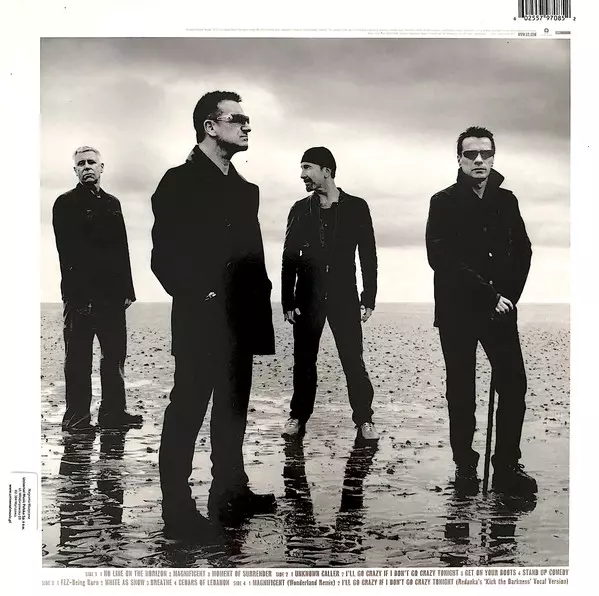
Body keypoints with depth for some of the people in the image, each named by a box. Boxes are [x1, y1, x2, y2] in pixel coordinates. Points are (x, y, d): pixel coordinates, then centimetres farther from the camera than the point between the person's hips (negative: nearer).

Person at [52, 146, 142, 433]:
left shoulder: (112, 203, 18)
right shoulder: (66, 204, 1)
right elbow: (66, 251, -8)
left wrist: (127, 289, 10)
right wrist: (74, 290, -16)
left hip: (112, 293, 6)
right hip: (81, 293, -6)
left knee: (115, 354, 8)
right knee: (78, 358, -1)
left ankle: (113, 412, 17)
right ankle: (76, 417, 4)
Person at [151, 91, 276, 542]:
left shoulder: (245, 189, 17)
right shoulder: (180, 182, -6)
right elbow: (165, 256, -12)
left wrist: (259, 297, 7)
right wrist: (198, 296, -16)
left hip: (239, 322, 8)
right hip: (201, 321, -8)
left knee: (234, 410, 15)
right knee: (188, 411, -4)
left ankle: (231, 493, 26)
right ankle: (178, 511, 2)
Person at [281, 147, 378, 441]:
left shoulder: (356, 207, 0)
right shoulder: (301, 210, 5)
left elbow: (368, 256, 1)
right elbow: (289, 258, 6)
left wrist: (368, 299, -4)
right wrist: (287, 301, 0)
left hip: (344, 297, -2)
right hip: (308, 298, 2)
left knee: (353, 360, -3)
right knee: (304, 360, 6)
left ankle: (364, 419, 7)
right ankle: (298, 417, 18)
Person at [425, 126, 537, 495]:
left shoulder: (506, 201, 11)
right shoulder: (444, 203, -1)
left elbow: (523, 252, 14)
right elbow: (441, 259, -11)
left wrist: (509, 295, 0)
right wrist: (488, 295, -13)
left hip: (500, 310, 3)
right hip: (457, 312, -3)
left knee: (514, 384, -6)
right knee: (461, 392, 2)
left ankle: (508, 467, 2)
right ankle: (465, 466, 12)